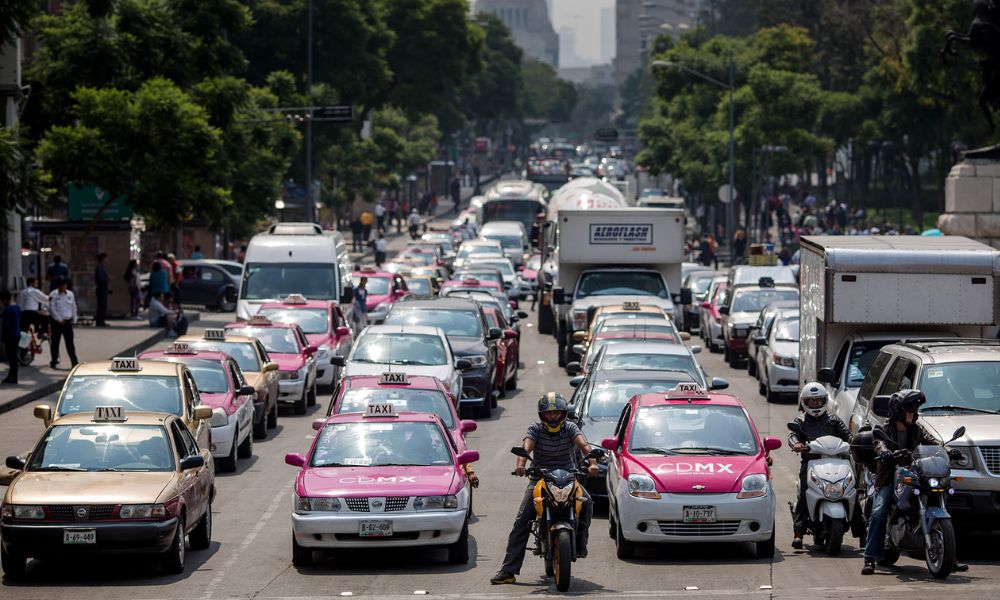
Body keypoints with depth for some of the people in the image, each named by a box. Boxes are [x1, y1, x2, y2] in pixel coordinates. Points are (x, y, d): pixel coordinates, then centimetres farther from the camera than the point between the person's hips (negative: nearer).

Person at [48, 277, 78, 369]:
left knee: (70, 343, -2)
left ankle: (74, 362, -4)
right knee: (55, 342, 5)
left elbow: (73, 308, 13)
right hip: (56, 322, -2)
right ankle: (54, 361, 17)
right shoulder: (53, 295, -5)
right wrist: (59, 320, -14)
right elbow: (52, 309, -10)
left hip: (68, 322, 2)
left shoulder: (70, 294, 7)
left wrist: (74, 320, 8)